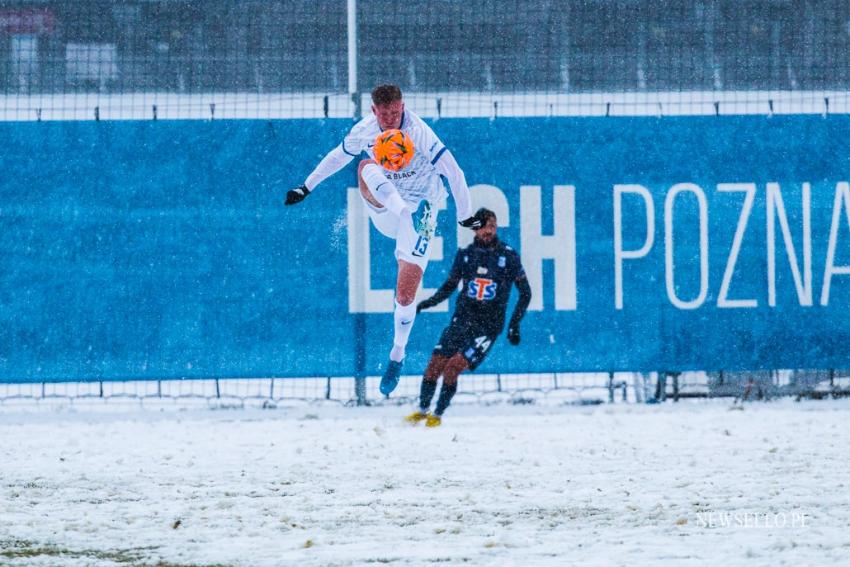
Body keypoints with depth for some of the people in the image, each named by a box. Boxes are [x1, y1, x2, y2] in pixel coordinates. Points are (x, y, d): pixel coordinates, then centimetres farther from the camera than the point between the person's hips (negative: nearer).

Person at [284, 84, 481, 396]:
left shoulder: (419, 133, -22)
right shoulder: (364, 131, -6)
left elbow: (452, 172, -19)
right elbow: (337, 157, 13)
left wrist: (465, 215, -16)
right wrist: (306, 188, 19)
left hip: (419, 214, -4)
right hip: (383, 213, 4)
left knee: (405, 292, -8)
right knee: (366, 165, -26)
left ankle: (397, 356, 13)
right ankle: (403, 209, -50)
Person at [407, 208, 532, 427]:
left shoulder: (509, 256, -4)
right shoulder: (465, 254, 4)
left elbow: (525, 293, 3)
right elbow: (449, 286, 15)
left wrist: (514, 325, -4)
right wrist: (427, 303, 0)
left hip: (488, 327, -3)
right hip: (462, 319, 3)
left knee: (453, 367, -16)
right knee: (435, 364, -8)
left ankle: (438, 415, -1)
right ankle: (423, 410, 12)